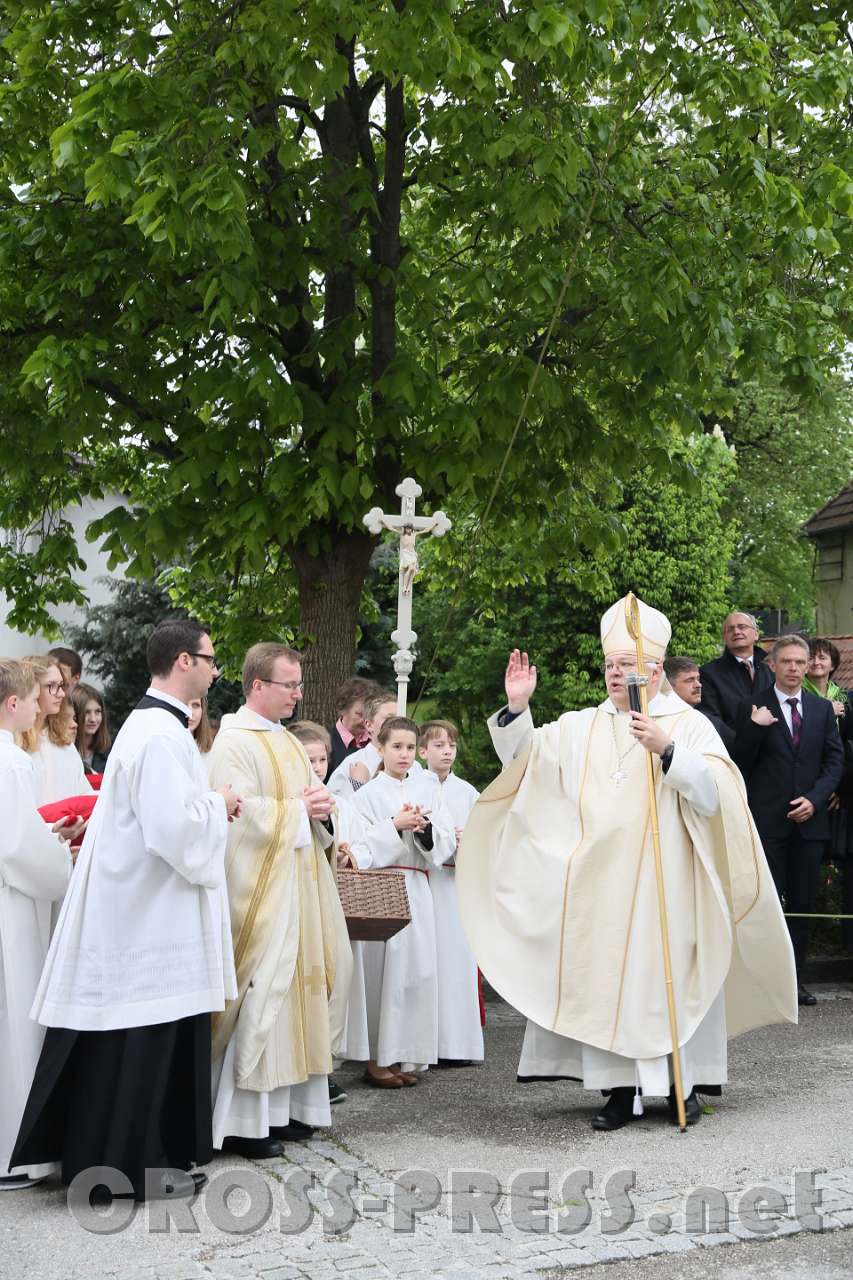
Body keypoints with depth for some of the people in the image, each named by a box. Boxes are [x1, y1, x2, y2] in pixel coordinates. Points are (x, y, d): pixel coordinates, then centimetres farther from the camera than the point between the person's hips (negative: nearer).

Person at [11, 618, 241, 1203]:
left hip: (142, 905, 10)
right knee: (147, 1038, -2)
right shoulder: (162, 734, -20)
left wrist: (209, 806, 9)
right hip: (152, 910, -10)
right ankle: (134, 1166, 7)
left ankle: (118, 1155, 23)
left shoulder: (153, 724, 13)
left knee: (138, 1037, 15)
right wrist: (217, 804, -9)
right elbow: (175, 828, -26)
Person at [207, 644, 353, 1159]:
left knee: (299, 985, 9)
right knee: (262, 995, -9)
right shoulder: (234, 741, -10)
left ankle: (284, 1105, 16)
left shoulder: (289, 741, 17)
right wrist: (298, 809, -11)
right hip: (260, 888, -9)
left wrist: (320, 805, 0)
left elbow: (316, 793, 22)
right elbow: (241, 812, -19)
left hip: (299, 883, 9)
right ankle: (243, 1121, -4)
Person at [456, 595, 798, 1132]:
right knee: (606, 979, 1)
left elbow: (715, 794, -11)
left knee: (671, 976, -1)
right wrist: (517, 708, -7)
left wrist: (667, 751, -22)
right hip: (601, 882, 3)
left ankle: (684, 1084, 10)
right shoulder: (581, 727, 12)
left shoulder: (690, 725, 0)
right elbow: (524, 759, 8)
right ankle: (622, 1088, 6)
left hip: (664, 884, -3)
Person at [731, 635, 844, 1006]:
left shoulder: (823, 708, 10)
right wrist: (754, 727, -19)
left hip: (809, 819, 3)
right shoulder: (756, 708, 0)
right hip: (767, 821, -3)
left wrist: (815, 798, -6)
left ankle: (794, 978, 14)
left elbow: (835, 759, 8)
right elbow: (740, 763, -3)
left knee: (802, 904, 6)